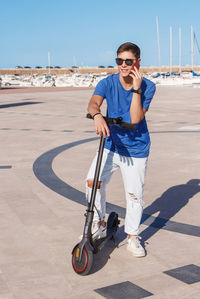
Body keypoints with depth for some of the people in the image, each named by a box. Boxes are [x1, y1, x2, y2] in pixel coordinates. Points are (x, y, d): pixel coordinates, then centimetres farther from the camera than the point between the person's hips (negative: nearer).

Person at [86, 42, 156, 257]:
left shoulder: (147, 87, -9)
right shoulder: (107, 83, -7)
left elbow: (135, 119, -20)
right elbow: (93, 103, -26)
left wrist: (136, 88, -25)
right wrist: (97, 115, -48)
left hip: (136, 150, -1)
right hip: (110, 145, 1)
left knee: (134, 195, 2)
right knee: (92, 181, -15)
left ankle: (132, 238, 23)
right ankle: (99, 223, 10)